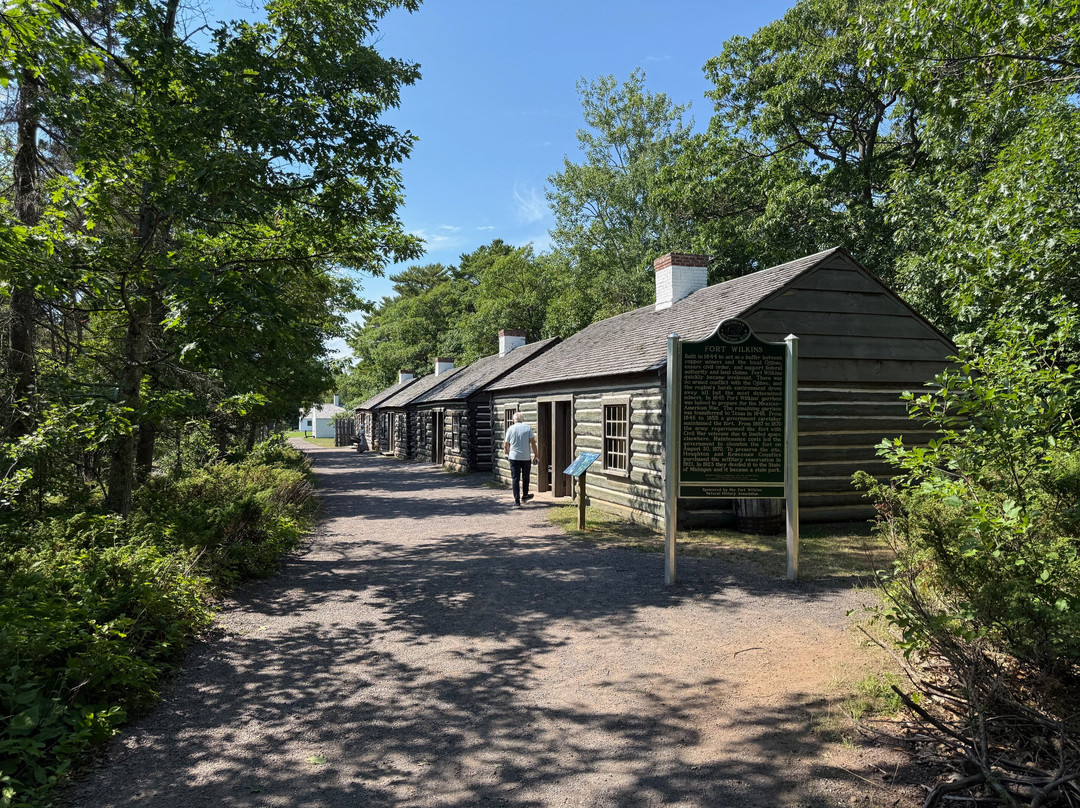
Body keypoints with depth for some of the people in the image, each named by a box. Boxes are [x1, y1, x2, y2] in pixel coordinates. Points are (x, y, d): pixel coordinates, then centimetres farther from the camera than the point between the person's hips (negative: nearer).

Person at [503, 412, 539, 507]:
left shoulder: (510, 429, 1)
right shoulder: (528, 427, 0)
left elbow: (506, 445, 5)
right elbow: (532, 442, -5)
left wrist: (508, 453, 24)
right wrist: (536, 453, 7)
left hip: (514, 457, 0)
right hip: (526, 457, 0)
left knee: (515, 478, 3)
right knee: (525, 477, 19)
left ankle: (517, 500, -2)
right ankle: (524, 496, 33)